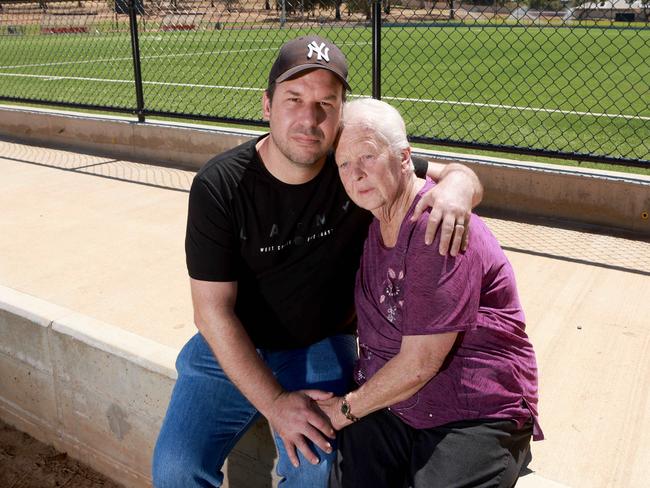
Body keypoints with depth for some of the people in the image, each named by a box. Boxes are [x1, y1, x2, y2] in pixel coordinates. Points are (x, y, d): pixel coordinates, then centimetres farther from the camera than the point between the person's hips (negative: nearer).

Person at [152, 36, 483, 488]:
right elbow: (213, 311, -17)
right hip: (232, 347, 0)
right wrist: (273, 402, -21)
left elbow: (460, 175, -3)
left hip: (322, 347, 1)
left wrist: (456, 186, -30)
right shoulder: (218, 186, -18)